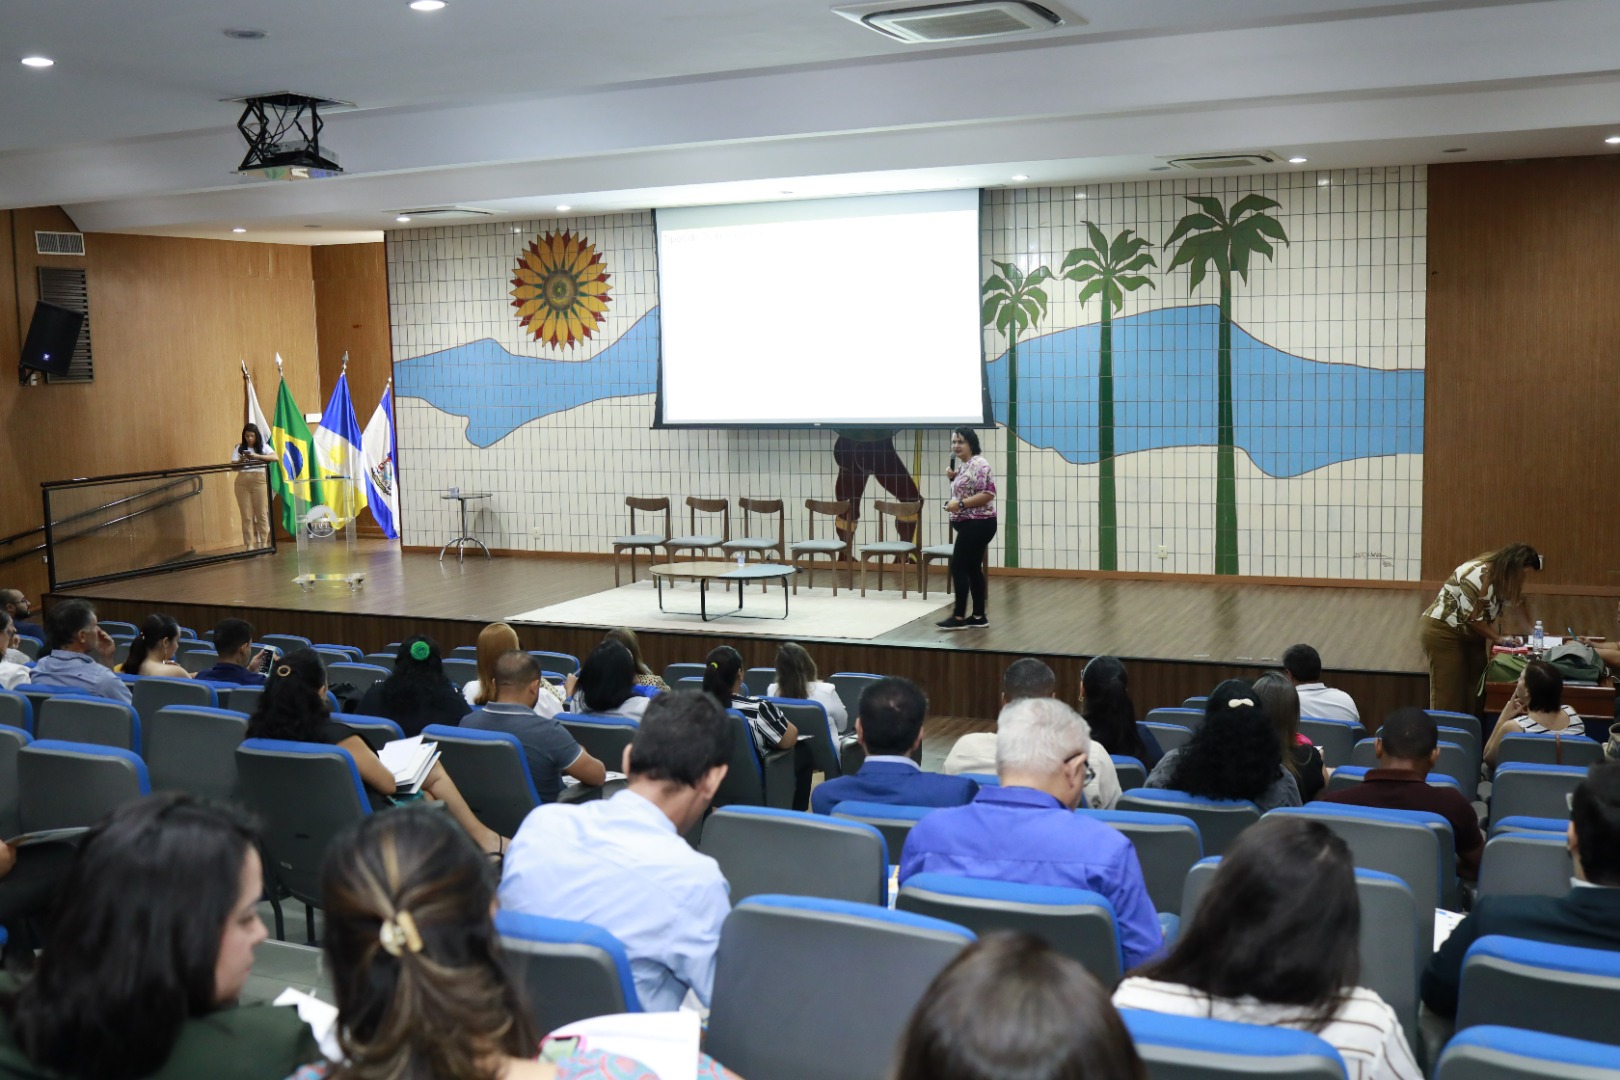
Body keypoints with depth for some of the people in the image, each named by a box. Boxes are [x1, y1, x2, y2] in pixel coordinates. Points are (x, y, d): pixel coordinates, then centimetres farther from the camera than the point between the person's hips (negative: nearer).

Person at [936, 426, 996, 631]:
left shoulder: (978, 464, -15)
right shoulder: (964, 466, 15)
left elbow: (988, 494, -23)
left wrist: (960, 504, -25)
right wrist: (953, 477, 7)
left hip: (977, 525, -10)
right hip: (969, 525, 10)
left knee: (959, 567, -10)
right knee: (972, 568, 10)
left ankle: (959, 617, -7)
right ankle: (979, 616, 14)